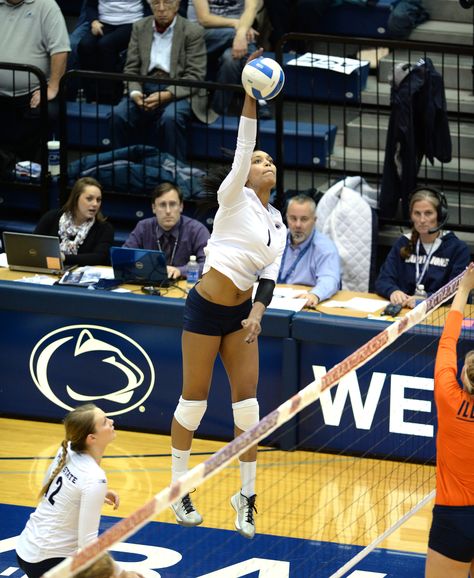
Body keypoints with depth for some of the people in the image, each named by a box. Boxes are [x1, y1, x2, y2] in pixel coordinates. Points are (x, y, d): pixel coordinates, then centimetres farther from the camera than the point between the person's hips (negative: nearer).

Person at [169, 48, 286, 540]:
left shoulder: (277, 223, 10)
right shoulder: (234, 198, -7)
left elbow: (270, 273, 4)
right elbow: (242, 149, -21)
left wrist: (258, 311, -13)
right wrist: (250, 99, -32)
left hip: (241, 313, 5)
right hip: (206, 308, -5)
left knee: (247, 400, 1)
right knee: (194, 400, 1)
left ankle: (246, 497, 10)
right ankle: (179, 490, 14)